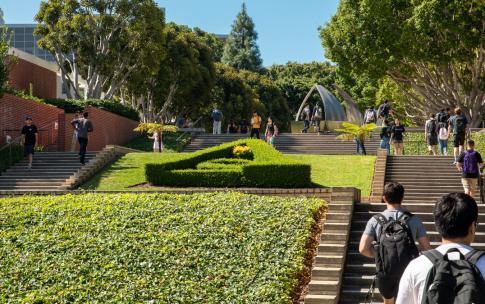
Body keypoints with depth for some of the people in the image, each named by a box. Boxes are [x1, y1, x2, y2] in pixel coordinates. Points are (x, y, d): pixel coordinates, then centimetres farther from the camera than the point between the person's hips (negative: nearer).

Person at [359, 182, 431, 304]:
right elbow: (427, 249, -7)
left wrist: (378, 255, 5)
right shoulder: (413, 220, -6)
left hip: (384, 274, 1)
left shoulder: (375, 221, -7)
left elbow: (363, 249, -13)